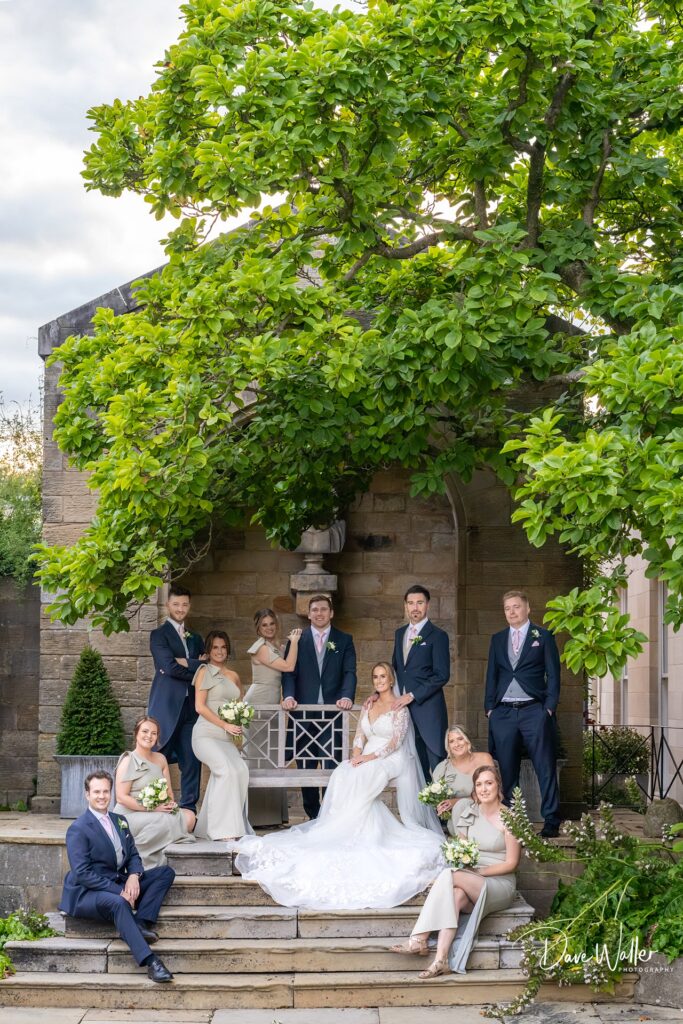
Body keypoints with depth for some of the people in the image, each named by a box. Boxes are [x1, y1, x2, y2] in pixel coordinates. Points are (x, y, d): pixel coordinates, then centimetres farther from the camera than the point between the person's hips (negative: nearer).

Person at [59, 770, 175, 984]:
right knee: (118, 903, -40)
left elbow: (133, 855, 15)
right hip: (88, 893, -8)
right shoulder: (78, 829, -11)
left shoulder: (119, 821, 13)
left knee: (166, 872, -3)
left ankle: (141, 923, -21)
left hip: (120, 885, 8)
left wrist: (134, 875, -11)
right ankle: (150, 962, -48)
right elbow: (82, 873, -18)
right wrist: (119, 892, -24)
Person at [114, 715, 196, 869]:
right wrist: (152, 808, -19)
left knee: (189, 817, -17)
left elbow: (169, 792, 18)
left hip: (159, 812, 7)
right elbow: (121, 797, -14)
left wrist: (171, 804, -6)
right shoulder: (128, 760, -7)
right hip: (130, 815, -7)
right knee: (166, 821, -32)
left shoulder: (160, 759, 14)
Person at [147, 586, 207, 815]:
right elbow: (170, 667, -13)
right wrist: (197, 666, -5)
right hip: (167, 707, -5)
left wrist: (186, 663, -8)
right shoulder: (159, 635, 2)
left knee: (192, 761, 2)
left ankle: (189, 809, 7)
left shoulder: (195, 638, 20)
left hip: (191, 708, 5)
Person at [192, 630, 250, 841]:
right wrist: (225, 725, -11)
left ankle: (207, 828, -12)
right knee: (227, 770, -28)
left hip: (227, 738, 5)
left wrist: (239, 723, 9)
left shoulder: (234, 677, 21)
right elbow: (200, 707, -5)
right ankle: (224, 829, -23)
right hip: (206, 734, -5)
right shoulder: (205, 672, 3)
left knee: (241, 770, -20)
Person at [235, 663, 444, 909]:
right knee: (343, 776, -27)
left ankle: (338, 833, -29)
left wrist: (370, 757, -19)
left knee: (357, 779, -34)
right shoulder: (368, 706, 20)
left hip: (389, 761, -6)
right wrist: (357, 753, -8)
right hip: (366, 759, 6)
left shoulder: (399, 708, 0)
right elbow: (360, 735, 13)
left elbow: (396, 741, -10)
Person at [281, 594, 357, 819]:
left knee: (332, 765, -9)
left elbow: (349, 672, 0)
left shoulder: (344, 640, 9)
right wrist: (289, 696, -14)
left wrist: (347, 696, -18)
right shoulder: (297, 640, 11)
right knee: (306, 767, 4)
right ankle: (313, 816, 12)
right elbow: (289, 672, 4)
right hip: (304, 712, 1)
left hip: (333, 711, -1)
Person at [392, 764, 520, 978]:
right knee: (456, 894, -33)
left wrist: (478, 871, -15)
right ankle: (441, 960, -45)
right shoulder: (468, 812, 11)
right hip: (470, 884, 4)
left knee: (449, 876, -30)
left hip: (500, 886, -4)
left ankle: (419, 939, -32)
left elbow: (511, 863, -8)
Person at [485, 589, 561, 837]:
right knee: (507, 770, 6)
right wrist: (489, 707, 7)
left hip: (534, 711, -4)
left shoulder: (543, 636, 5)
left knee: (545, 769, -6)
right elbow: (492, 675, 17)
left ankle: (551, 821, -4)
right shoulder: (497, 639, 16)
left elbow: (553, 675, 3)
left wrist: (549, 707, -6)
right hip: (503, 712, 4)